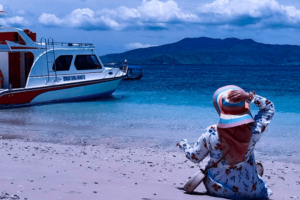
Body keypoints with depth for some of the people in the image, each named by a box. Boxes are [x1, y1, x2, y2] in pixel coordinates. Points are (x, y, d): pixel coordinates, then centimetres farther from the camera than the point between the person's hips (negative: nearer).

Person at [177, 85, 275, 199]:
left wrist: (183, 144, 14)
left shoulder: (211, 134, -22)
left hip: (217, 190, 0)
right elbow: (269, 108, -3)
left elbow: (194, 157, -5)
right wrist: (250, 96, -16)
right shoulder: (254, 131, -22)